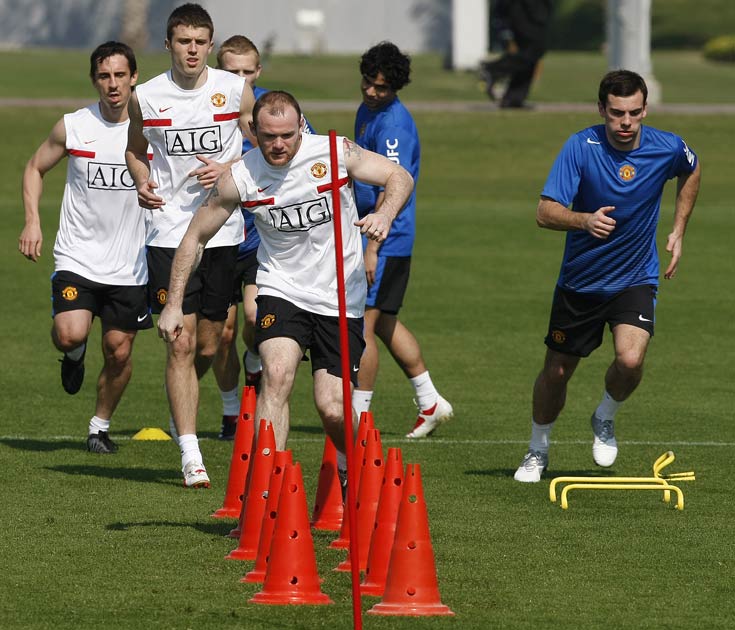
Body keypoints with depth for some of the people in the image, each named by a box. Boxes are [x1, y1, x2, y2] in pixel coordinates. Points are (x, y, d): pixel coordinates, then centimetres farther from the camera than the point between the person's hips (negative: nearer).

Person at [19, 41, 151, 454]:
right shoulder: (72, 128, -3)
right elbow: (35, 168, 12)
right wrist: (33, 221, -1)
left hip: (130, 264, 1)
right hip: (78, 258, -1)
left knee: (119, 352, 4)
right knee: (70, 334, -21)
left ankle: (101, 427, 26)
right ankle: (75, 354, 17)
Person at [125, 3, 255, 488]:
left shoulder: (236, 90, -1)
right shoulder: (147, 98, 0)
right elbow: (136, 150, 17)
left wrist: (229, 169, -10)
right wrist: (142, 181, -3)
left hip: (223, 233, 1)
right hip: (170, 233, -1)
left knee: (209, 346, 8)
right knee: (181, 344, -9)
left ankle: (182, 407, 40)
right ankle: (190, 455, -7)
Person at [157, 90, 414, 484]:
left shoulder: (335, 153, -12)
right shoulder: (239, 178, -11)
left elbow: (400, 177, -3)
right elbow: (195, 236, 1)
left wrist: (384, 215, -24)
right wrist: (173, 304, -1)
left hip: (341, 300, 0)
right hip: (280, 291, 0)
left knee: (332, 408, -4)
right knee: (277, 374, -27)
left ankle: (349, 469, 29)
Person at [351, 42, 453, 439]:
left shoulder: (394, 124, -19)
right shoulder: (367, 111, 12)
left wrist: (372, 248, -27)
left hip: (386, 241, -10)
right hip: (368, 229, 10)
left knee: (362, 325, -8)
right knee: (385, 323, 17)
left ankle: (358, 416, -2)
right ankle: (430, 402, 26)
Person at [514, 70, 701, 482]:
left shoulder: (667, 148, -12)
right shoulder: (581, 147, -18)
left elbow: (691, 171, 14)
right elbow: (546, 212, -24)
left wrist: (679, 231, 10)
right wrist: (585, 220, -43)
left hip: (635, 279, 0)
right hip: (579, 281, 0)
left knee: (631, 360, -24)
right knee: (557, 371, 10)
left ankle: (606, 418, 8)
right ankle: (538, 452, 35)